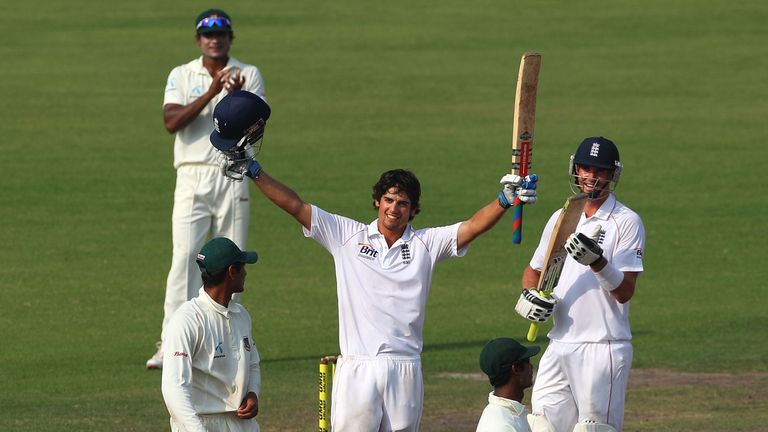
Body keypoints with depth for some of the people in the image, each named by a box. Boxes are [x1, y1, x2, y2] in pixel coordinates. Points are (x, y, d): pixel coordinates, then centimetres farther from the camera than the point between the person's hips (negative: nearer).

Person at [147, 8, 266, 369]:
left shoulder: (249, 75, 7)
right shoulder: (181, 76, 7)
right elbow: (172, 122, -9)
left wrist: (237, 96, -24)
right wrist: (210, 93, -18)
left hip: (234, 177, 1)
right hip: (193, 177, -1)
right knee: (184, 257, -12)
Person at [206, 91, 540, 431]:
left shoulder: (425, 244, 9)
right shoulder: (348, 235, 8)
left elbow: (473, 226, 0)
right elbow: (295, 206, 6)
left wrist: (505, 200, -17)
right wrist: (251, 170, 1)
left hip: (405, 370, 1)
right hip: (356, 366, -1)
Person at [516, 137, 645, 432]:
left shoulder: (626, 222, -4)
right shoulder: (560, 219, 15)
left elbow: (625, 292, -11)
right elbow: (534, 271, 24)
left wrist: (597, 261, -28)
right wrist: (529, 296, 2)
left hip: (603, 349, -6)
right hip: (560, 345, 6)